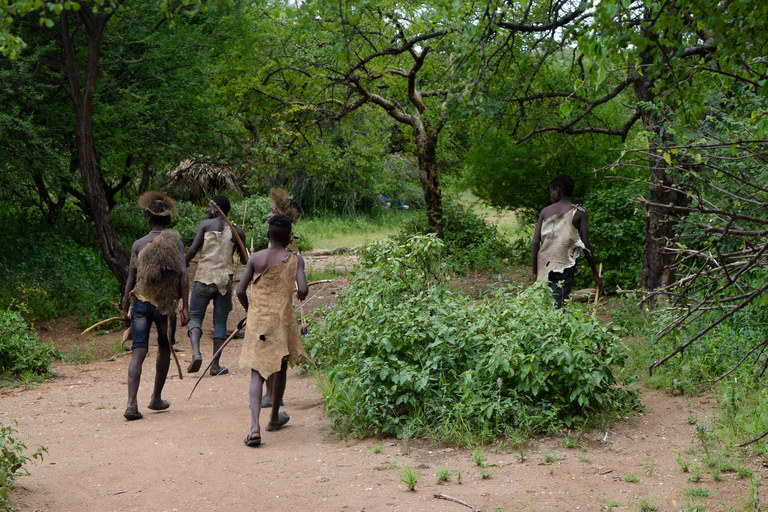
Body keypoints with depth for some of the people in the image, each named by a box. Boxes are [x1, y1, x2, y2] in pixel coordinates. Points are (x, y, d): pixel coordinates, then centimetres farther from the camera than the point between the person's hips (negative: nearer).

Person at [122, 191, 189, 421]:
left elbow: (131, 278, 2)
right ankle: (156, 399, 28)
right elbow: (183, 275, -8)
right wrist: (185, 306, -5)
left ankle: (131, 403, -17)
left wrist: (125, 307, 12)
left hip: (140, 302, 1)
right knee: (164, 350, 19)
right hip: (166, 305, -1)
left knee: (138, 352, -3)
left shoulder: (139, 244, 3)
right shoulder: (175, 241, -1)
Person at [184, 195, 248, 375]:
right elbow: (244, 260, 12)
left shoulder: (206, 224, 1)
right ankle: (215, 364, 6)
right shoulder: (237, 231, 8)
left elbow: (193, 249, -7)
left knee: (195, 316, 7)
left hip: (204, 277, -2)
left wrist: (183, 264, 11)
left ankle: (196, 353, -17)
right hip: (225, 279, 2)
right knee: (220, 321, 9)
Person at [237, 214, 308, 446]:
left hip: (257, 322, 1)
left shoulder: (256, 258, 0)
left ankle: (255, 426, -17)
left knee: (257, 374, 0)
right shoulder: (295, 260, -4)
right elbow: (302, 290, -16)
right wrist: (300, 295, 8)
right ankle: (274, 418, 37)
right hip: (282, 320, -1)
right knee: (280, 369, 20)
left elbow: (240, 291, -3)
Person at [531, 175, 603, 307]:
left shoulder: (545, 211, 9)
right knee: (559, 307, -6)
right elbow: (586, 245, -4)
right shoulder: (579, 213, 1)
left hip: (544, 266, 3)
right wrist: (595, 274, 3)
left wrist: (535, 272, 10)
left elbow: (535, 243, 5)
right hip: (564, 266, -3)